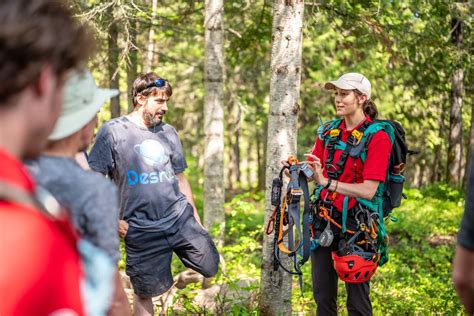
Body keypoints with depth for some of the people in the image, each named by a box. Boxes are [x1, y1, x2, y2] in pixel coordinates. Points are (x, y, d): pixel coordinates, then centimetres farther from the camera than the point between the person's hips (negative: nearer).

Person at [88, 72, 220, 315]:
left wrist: (196, 220, 18)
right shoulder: (113, 131, -4)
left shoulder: (168, 133, 10)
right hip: (142, 230, -4)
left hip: (181, 218, 4)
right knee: (144, 293, 6)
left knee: (210, 268, 1)